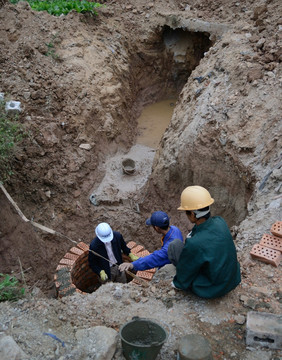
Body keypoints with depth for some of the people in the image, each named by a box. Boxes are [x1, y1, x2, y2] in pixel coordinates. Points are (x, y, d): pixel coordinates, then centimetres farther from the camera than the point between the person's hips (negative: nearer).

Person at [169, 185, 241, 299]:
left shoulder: (194, 244, -35)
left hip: (212, 290, -6)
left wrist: (178, 283, 3)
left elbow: (184, 275, -15)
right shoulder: (220, 222, -18)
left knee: (175, 246, 3)